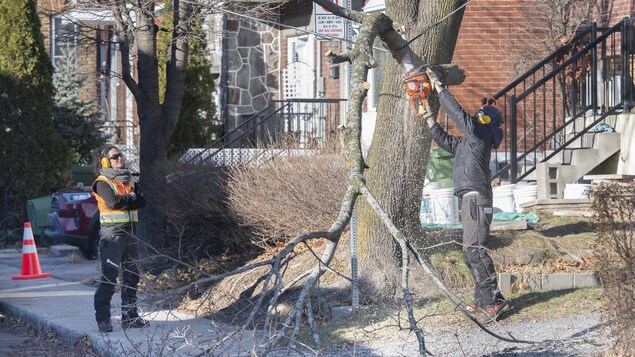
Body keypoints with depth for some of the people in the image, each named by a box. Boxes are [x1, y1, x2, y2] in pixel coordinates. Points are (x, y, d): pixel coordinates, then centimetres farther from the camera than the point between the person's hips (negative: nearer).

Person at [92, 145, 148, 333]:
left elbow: (141, 202, 3)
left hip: (130, 233, 7)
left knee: (131, 276, 11)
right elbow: (112, 202, -22)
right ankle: (103, 319, -7)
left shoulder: (129, 180, 15)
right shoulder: (102, 182, -5)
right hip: (112, 234, -7)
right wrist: (131, 198, -7)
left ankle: (130, 316, 19)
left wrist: (123, 202, -11)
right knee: (109, 278, -10)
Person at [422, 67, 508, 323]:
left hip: (476, 199, -10)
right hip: (470, 199, 10)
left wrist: (439, 88, -7)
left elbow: (458, 113, -13)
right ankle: (483, 300, 15)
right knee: (471, 252, 11)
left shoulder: (480, 133, -5)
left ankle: (492, 300, -17)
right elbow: (445, 140, 33)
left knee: (474, 250, -15)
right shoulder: (468, 140, 21)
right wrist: (428, 117, 30)